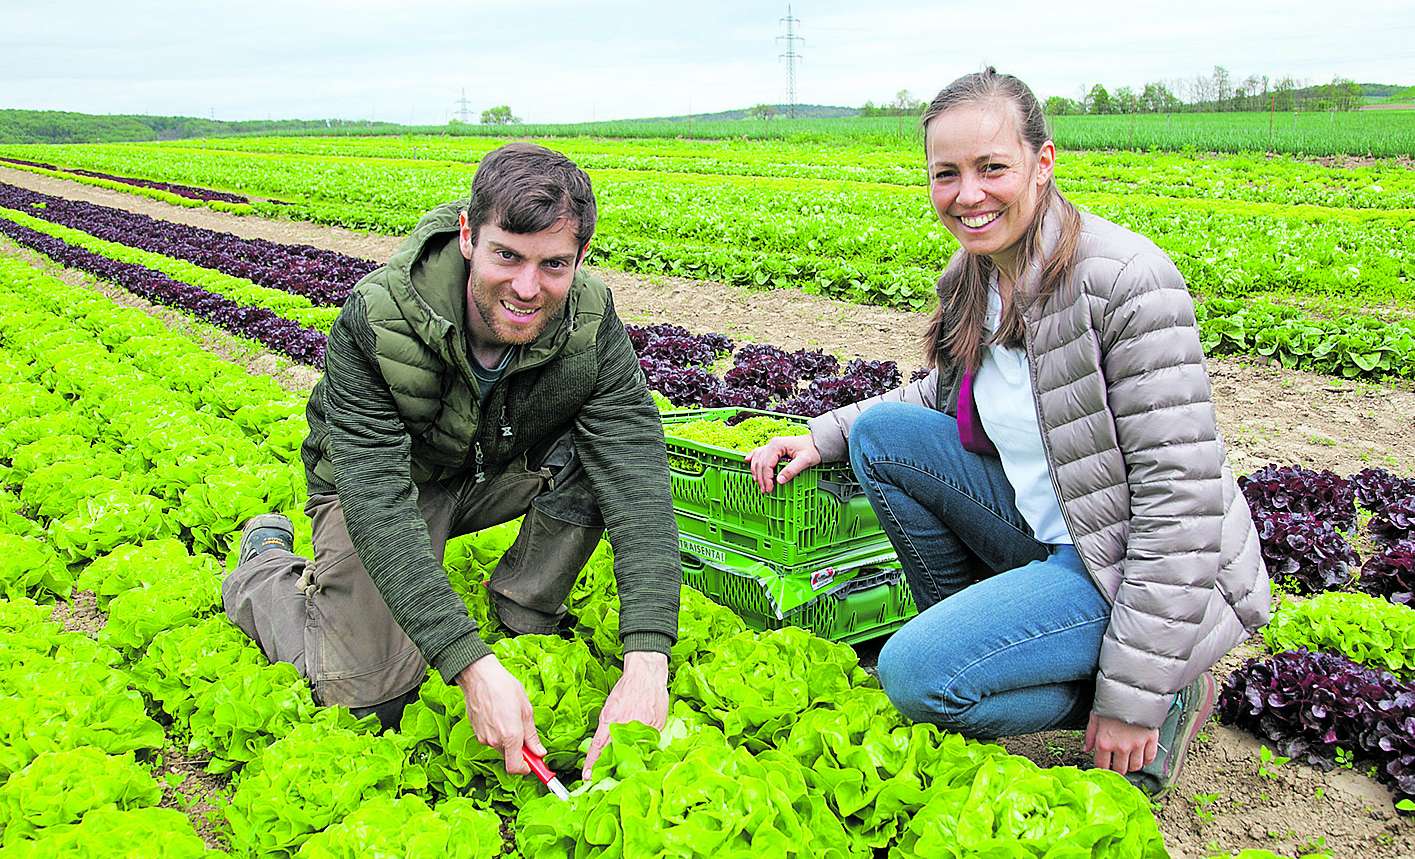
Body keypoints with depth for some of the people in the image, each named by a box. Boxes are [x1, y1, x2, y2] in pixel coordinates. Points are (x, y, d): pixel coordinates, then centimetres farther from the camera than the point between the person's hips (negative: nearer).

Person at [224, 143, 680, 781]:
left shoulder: (591, 322, -26)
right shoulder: (376, 320, -34)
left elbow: (638, 484, -34)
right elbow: (379, 503, -38)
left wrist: (646, 662, -47)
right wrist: (471, 665, -49)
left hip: (498, 474, 3)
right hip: (383, 484, -2)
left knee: (605, 446, -25)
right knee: (367, 698, -15)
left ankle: (525, 621, -4)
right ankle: (264, 571, 16)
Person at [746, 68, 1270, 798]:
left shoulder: (1127, 281, -23)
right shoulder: (974, 274, 0)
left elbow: (1182, 492, -23)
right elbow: (946, 396, 19)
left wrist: (1133, 695, -22)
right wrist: (821, 437, 3)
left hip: (1135, 568, -7)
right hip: (1042, 533, 8)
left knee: (914, 675, -21)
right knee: (880, 432, -4)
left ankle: (1167, 699, -1)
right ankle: (972, 635, 8)